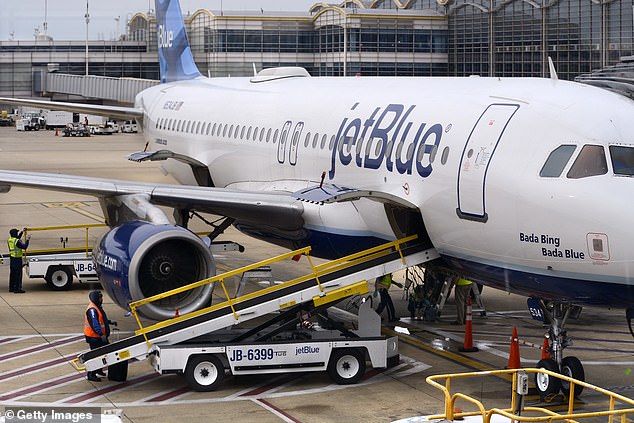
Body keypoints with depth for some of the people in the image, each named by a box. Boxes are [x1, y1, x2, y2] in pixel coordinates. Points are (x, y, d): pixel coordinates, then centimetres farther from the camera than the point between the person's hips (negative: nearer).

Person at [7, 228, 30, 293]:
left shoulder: (9, 240, 7)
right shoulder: (17, 241, -20)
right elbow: (24, 247, -22)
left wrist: (21, 232, 28)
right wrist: (27, 240, -11)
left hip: (12, 259, 9)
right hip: (17, 259, -9)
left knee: (12, 273, 15)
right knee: (18, 274, -4)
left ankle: (11, 288, 21)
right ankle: (17, 289, -4)